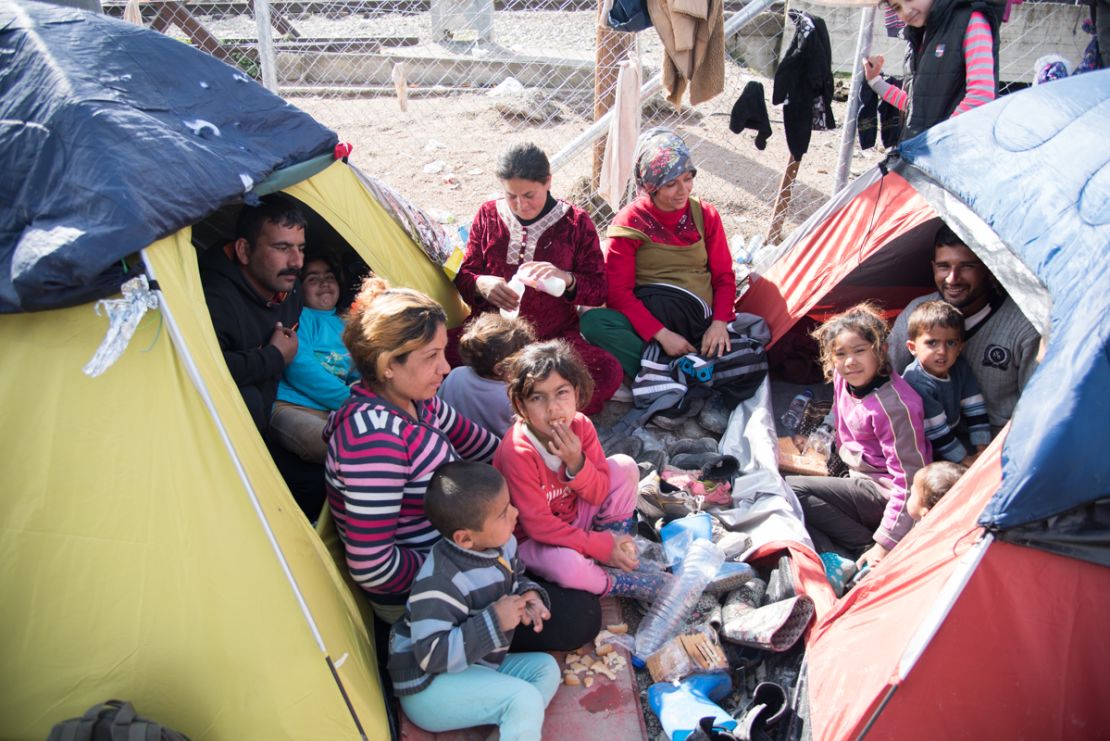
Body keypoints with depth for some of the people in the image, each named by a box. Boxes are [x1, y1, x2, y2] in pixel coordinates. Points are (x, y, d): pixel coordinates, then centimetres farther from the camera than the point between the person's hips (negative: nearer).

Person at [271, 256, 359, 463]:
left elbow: (359, 376, 24)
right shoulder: (298, 316, 6)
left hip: (335, 413, 6)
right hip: (289, 408, -6)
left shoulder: (345, 325, 26)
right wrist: (349, 400, -10)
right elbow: (300, 368, -10)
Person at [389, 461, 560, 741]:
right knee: (524, 699, -24)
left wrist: (529, 595, -7)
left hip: (477, 667, 9)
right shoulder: (439, 582, -28)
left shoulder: (502, 544, -5)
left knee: (545, 667, -2)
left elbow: (514, 579, 16)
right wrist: (494, 622, -30)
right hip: (428, 685, -9)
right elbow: (433, 655, -29)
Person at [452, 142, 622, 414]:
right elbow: (464, 275, 10)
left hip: (556, 336, -1)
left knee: (608, 372, -31)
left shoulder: (576, 222, 3)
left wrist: (566, 279, -20)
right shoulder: (488, 214, 8)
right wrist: (481, 285, -16)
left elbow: (599, 290, 2)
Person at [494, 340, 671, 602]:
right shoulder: (517, 452, -30)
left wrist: (576, 462, -30)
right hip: (533, 539, -6)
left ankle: (617, 556, -7)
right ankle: (626, 583, -6)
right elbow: (538, 525, -26)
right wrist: (602, 547, -24)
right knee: (566, 565, -37)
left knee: (625, 467, -7)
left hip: (576, 517, 6)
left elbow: (599, 495, -8)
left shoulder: (581, 426, -13)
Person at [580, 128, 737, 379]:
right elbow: (618, 292, -9)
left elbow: (724, 277, 10)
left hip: (696, 318, 1)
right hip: (644, 315, 0)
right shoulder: (629, 223, 0)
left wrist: (719, 323, -11)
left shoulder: (705, 216, 9)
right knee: (593, 321, -34)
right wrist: (662, 334, -20)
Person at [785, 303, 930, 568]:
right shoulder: (842, 379, -1)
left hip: (884, 494, -9)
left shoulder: (893, 405, -25)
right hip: (858, 481, 9)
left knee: (792, 489, -21)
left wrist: (885, 544, -22)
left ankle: (866, 549, -14)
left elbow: (909, 480, -22)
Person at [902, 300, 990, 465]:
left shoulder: (960, 368, -4)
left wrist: (983, 451, -6)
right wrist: (965, 460, -15)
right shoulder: (917, 382, -27)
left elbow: (976, 410, -1)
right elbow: (936, 432, -22)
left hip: (954, 437, 7)